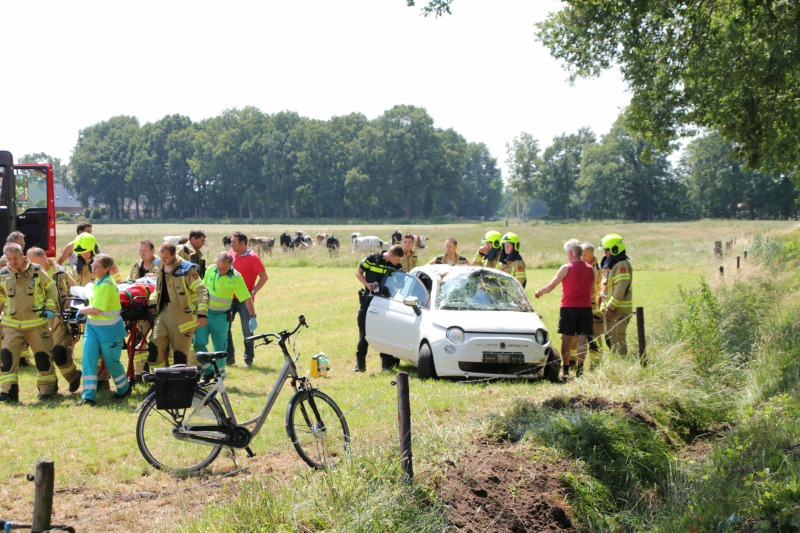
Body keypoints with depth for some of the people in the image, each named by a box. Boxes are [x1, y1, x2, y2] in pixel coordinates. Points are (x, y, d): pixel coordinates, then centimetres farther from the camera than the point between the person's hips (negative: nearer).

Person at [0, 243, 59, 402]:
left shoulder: (37, 271, -5)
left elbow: (51, 289, 9)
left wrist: (50, 308, 0)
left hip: (36, 323, -1)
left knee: (42, 356, 5)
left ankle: (47, 388, 23)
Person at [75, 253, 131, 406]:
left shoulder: (107, 285, -21)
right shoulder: (97, 282, 9)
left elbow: (96, 309, -24)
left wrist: (81, 311, -9)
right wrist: (86, 312, 8)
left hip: (109, 329, -8)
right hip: (92, 327, 8)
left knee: (111, 362, 7)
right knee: (88, 359, -4)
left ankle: (124, 390, 30)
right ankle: (89, 396, -5)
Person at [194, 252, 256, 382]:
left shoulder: (236, 278, -14)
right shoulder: (210, 270, -3)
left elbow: (247, 298, -10)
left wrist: (252, 317, -13)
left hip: (220, 317, -3)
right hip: (204, 312, 3)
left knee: (220, 348, 1)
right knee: (198, 343, -7)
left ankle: (220, 376, 18)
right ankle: (208, 371, 11)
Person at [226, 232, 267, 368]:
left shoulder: (253, 258, -8)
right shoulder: (231, 254, 8)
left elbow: (264, 277, -9)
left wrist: (253, 292, -14)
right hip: (229, 299, 6)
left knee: (247, 330, -1)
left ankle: (248, 359, 9)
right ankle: (229, 357, 13)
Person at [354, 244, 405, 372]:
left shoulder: (397, 267, -1)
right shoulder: (372, 259, -7)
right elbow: (358, 272, 3)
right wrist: (367, 284, -12)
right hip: (369, 299, -1)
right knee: (363, 334, 3)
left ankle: (386, 364, 8)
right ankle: (360, 364, 10)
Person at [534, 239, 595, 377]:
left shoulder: (566, 268, -8)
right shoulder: (590, 269, 5)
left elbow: (551, 286, -4)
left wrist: (539, 292, 13)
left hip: (569, 307, -3)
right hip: (585, 307, 3)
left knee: (566, 338, 4)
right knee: (582, 338, 3)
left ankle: (565, 368, 4)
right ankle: (580, 367, -2)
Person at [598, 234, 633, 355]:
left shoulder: (622, 265, -14)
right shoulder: (611, 264, 18)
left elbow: (621, 288, -22)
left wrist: (611, 307, -24)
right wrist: (604, 306, 17)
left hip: (619, 310, -10)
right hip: (610, 309, 10)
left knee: (618, 339, -10)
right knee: (610, 339, 13)